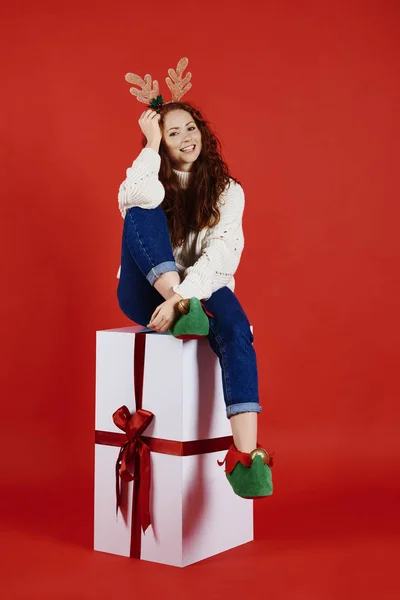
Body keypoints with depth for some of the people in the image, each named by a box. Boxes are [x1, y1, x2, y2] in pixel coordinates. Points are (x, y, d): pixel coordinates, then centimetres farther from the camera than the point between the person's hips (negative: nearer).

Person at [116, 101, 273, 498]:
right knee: (142, 213, -24)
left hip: (202, 289, 0)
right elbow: (138, 199, -24)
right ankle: (181, 312, -37)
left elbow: (221, 254, -13)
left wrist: (181, 296, -28)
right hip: (147, 296, 0)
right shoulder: (152, 182, 5)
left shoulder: (227, 191, 5)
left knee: (236, 328, -35)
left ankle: (245, 455, -45)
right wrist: (151, 144, -12)